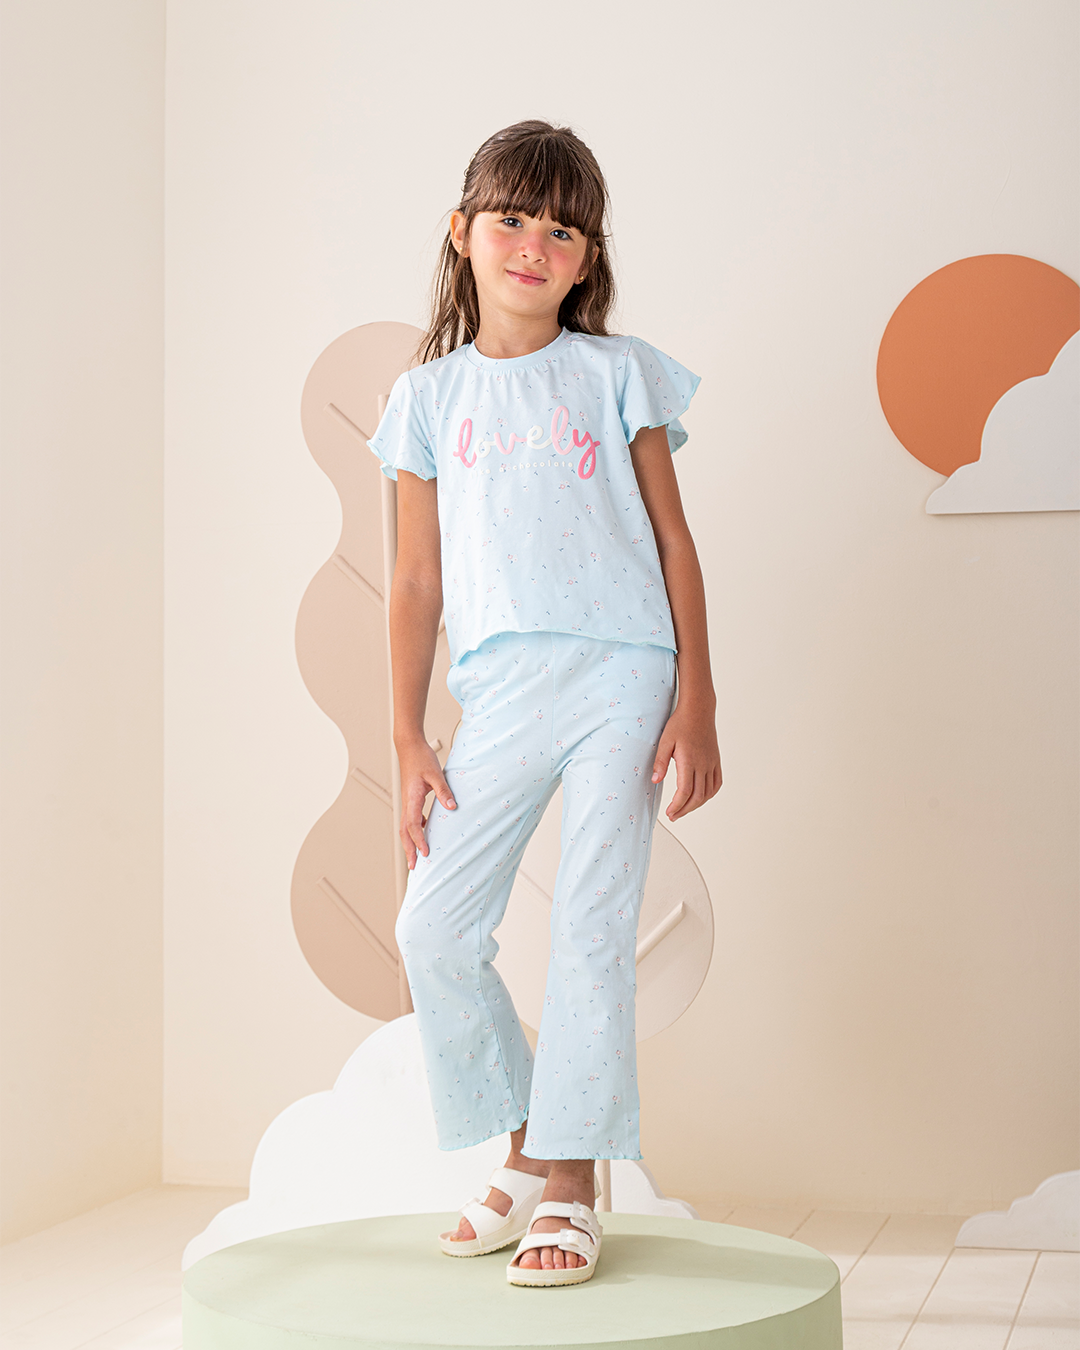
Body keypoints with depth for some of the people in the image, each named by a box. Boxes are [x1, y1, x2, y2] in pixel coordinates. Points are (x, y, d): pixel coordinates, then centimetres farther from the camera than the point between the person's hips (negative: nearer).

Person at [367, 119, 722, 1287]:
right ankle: (527, 1155, 17)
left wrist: (697, 704, -2)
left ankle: (572, 1189, 7)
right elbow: (417, 581, 11)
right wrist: (408, 740, 6)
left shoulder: (616, 374, 8)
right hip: (500, 693, 3)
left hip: (621, 677, -2)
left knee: (592, 930, -4)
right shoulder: (430, 393, 11)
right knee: (433, 929, -1)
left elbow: (673, 541, 7)